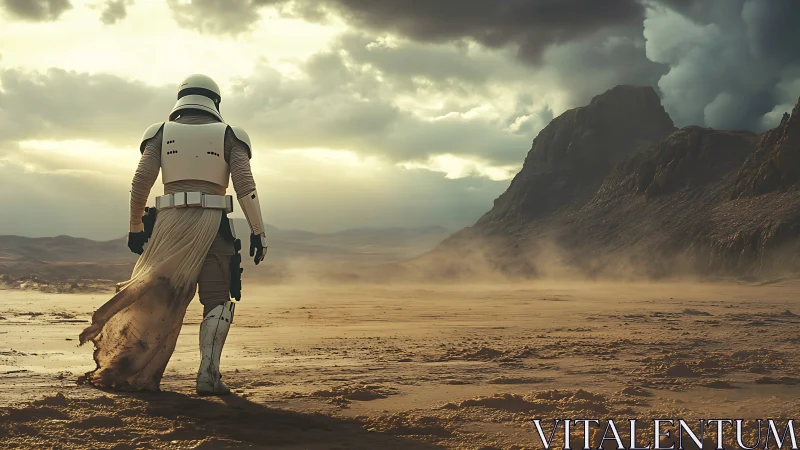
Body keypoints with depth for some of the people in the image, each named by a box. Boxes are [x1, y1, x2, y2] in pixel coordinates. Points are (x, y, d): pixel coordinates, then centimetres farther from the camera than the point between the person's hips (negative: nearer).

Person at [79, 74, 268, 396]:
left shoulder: (162, 133, 12)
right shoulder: (228, 135, 8)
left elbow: (141, 182, 3)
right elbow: (245, 186, -2)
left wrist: (135, 228, 11)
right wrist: (258, 232, 1)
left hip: (170, 225, 2)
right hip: (214, 225, -2)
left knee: (162, 301, 11)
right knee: (217, 302, 3)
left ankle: (140, 372, 11)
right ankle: (208, 373, -10)